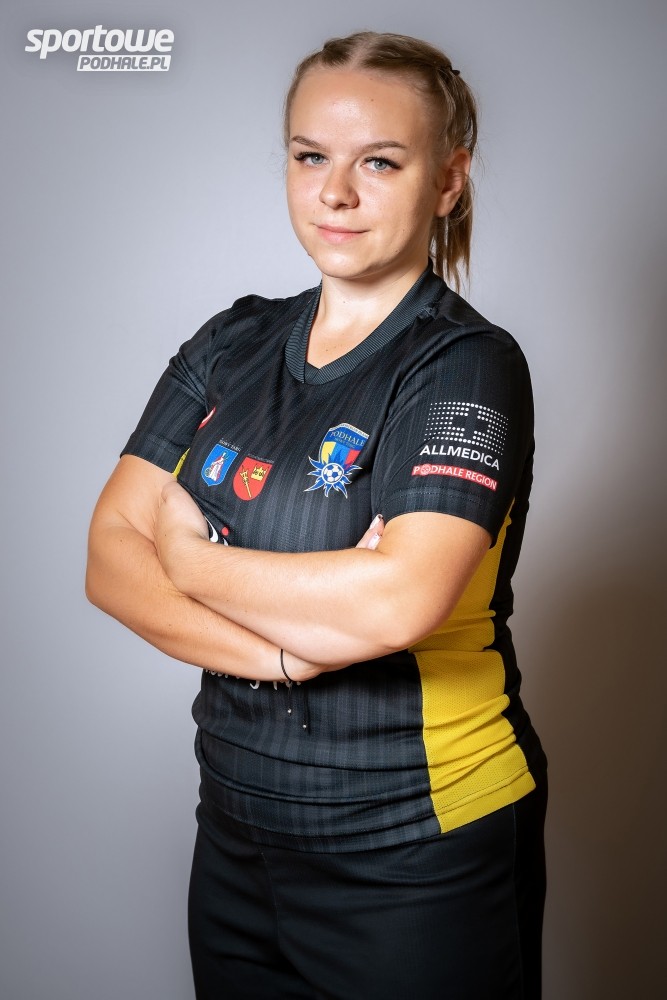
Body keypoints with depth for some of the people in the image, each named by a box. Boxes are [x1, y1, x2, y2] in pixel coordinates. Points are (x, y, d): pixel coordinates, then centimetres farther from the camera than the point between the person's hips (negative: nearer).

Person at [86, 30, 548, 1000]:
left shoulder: (468, 365, -13)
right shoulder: (231, 344, 4)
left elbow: (395, 601, -28)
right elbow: (111, 555, -4)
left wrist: (193, 561, -13)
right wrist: (280, 648, -20)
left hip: (415, 857, -5)